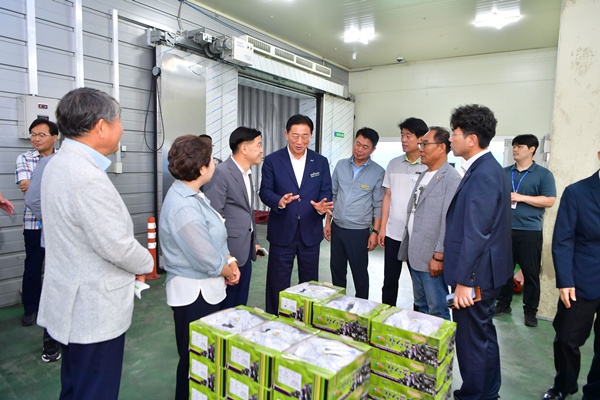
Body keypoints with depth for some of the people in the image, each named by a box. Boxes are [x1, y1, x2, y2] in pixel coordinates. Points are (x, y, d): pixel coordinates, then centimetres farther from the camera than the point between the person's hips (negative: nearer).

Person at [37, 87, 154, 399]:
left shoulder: (58, 164, 6)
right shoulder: (88, 178, -27)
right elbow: (118, 246, -26)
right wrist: (147, 264, -5)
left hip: (74, 303, 10)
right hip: (94, 312, -10)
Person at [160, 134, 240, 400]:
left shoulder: (192, 195, 4)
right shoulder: (183, 207, -29)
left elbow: (215, 236, 12)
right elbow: (208, 260, -25)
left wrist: (231, 261, -1)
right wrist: (229, 272, -6)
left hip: (207, 289, 10)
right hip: (195, 294, -10)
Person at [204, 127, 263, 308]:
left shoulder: (247, 173, 12)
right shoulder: (221, 173, -17)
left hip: (245, 249, 8)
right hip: (229, 250, -8)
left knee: (241, 304, 18)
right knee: (226, 306, 6)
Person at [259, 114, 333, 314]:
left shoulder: (321, 162, 3)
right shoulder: (272, 160, -3)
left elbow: (326, 192, 2)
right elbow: (265, 191, -5)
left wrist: (322, 206, -21)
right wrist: (279, 201, -27)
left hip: (310, 232, 2)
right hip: (282, 232, -2)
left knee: (310, 283, 16)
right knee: (277, 284, 8)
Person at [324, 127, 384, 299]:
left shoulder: (378, 172, -7)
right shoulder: (341, 165, 3)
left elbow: (378, 205, -5)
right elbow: (332, 195, 8)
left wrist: (375, 231, -8)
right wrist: (327, 222, 7)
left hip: (359, 232, -4)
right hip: (337, 228, 4)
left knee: (360, 273, 8)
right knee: (337, 270, 16)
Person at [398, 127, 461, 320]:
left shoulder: (451, 179, -14)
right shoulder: (423, 176, 14)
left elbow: (449, 222, -18)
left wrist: (439, 256, -19)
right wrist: (407, 249, 15)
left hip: (432, 258, -8)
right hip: (415, 255, 9)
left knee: (437, 311, 4)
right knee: (420, 306, 19)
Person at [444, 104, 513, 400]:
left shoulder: (483, 174, -21)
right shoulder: (487, 168, 10)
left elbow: (475, 235, -24)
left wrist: (464, 281, -21)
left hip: (475, 274, -11)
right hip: (483, 271, 11)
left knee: (471, 339, 4)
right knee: (483, 334, 23)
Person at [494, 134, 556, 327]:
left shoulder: (543, 174, 0)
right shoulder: (504, 172, 11)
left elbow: (549, 200, -8)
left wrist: (521, 197, -15)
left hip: (530, 231, -3)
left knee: (531, 273, 5)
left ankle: (530, 311, 18)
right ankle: (503, 304, 25)